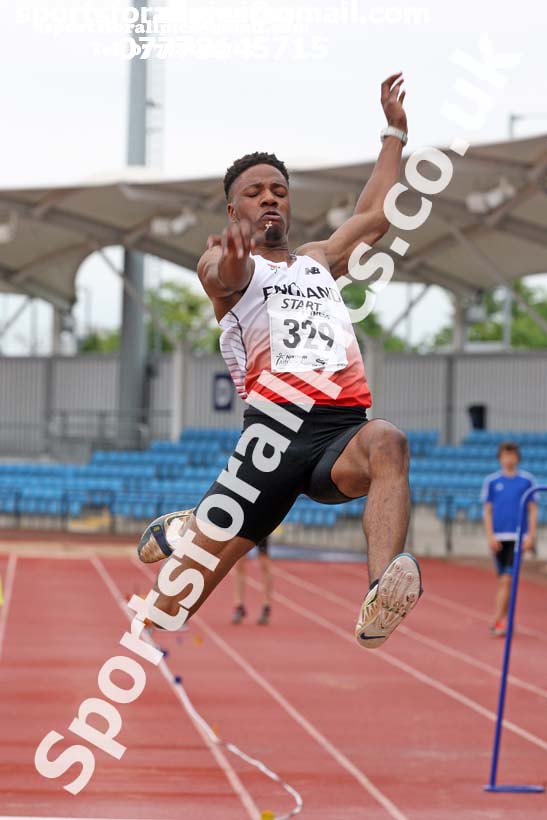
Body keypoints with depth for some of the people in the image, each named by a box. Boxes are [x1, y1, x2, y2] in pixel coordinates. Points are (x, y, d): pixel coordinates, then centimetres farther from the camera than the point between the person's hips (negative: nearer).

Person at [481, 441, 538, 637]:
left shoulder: (527, 480, 4)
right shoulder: (491, 481, 6)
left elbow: (533, 510, 6)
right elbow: (487, 510, 7)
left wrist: (530, 535, -3)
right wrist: (490, 536, -3)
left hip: (518, 537, -2)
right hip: (498, 537, 2)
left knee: (507, 580, -11)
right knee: (503, 580, 7)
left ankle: (498, 621, -13)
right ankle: (503, 619, 17)